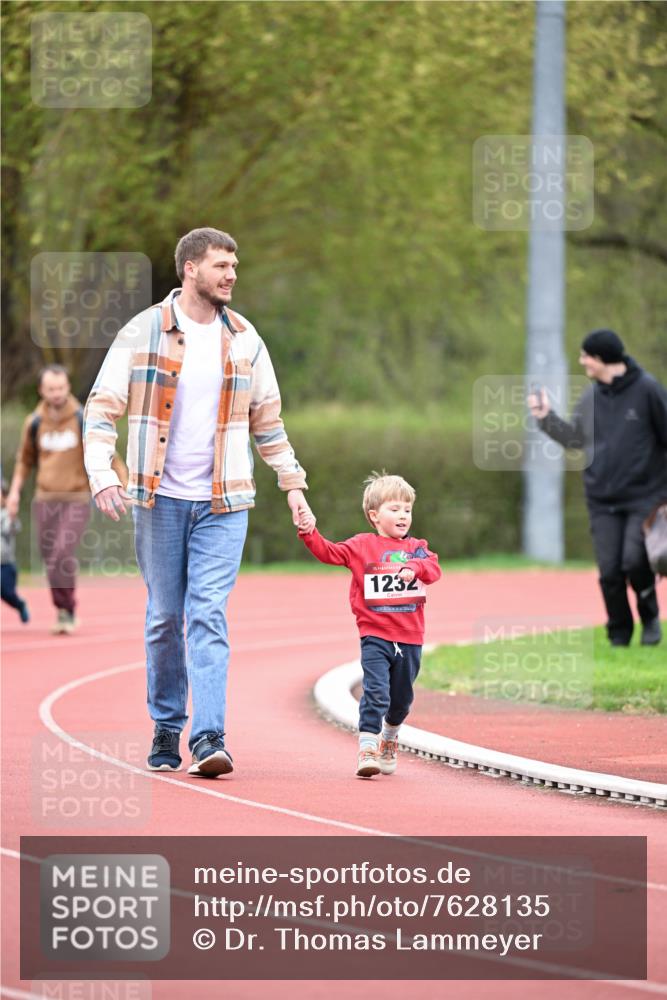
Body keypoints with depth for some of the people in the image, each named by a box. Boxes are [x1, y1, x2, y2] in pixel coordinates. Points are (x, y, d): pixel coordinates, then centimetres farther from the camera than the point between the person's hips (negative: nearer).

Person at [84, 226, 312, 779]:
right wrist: (102, 475, -16)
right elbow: (102, 409, -2)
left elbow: (268, 420, 17)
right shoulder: (142, 333, -2)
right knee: (165, 619, 6)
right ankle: (166, 730, 19)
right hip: (159, 500, -1)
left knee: (209, 617, -10)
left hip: (223, 504, 1)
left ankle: (209, 739, -17)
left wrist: (293, 483, 15)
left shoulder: (244, 339, 6)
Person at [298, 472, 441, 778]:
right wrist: (309, 533, -20)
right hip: (375, 635, -3)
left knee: (401, 698, 16)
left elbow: (434, 569, -7)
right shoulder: (362, 546, 4)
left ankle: (389, 740, 40)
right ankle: (367, 749, -17)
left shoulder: (416, 547, 10)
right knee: (376, 693, -17)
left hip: (409, 638, 3)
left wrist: (415, 567, -28)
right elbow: (328, 552, -3)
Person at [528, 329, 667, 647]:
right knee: (609, 571, -1)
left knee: (635, 561, -17)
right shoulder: (591, 397, 8)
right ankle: (619, 632, 15)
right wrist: (546, 417, 4)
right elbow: (575, 438, 15)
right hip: (602, 501, 4)